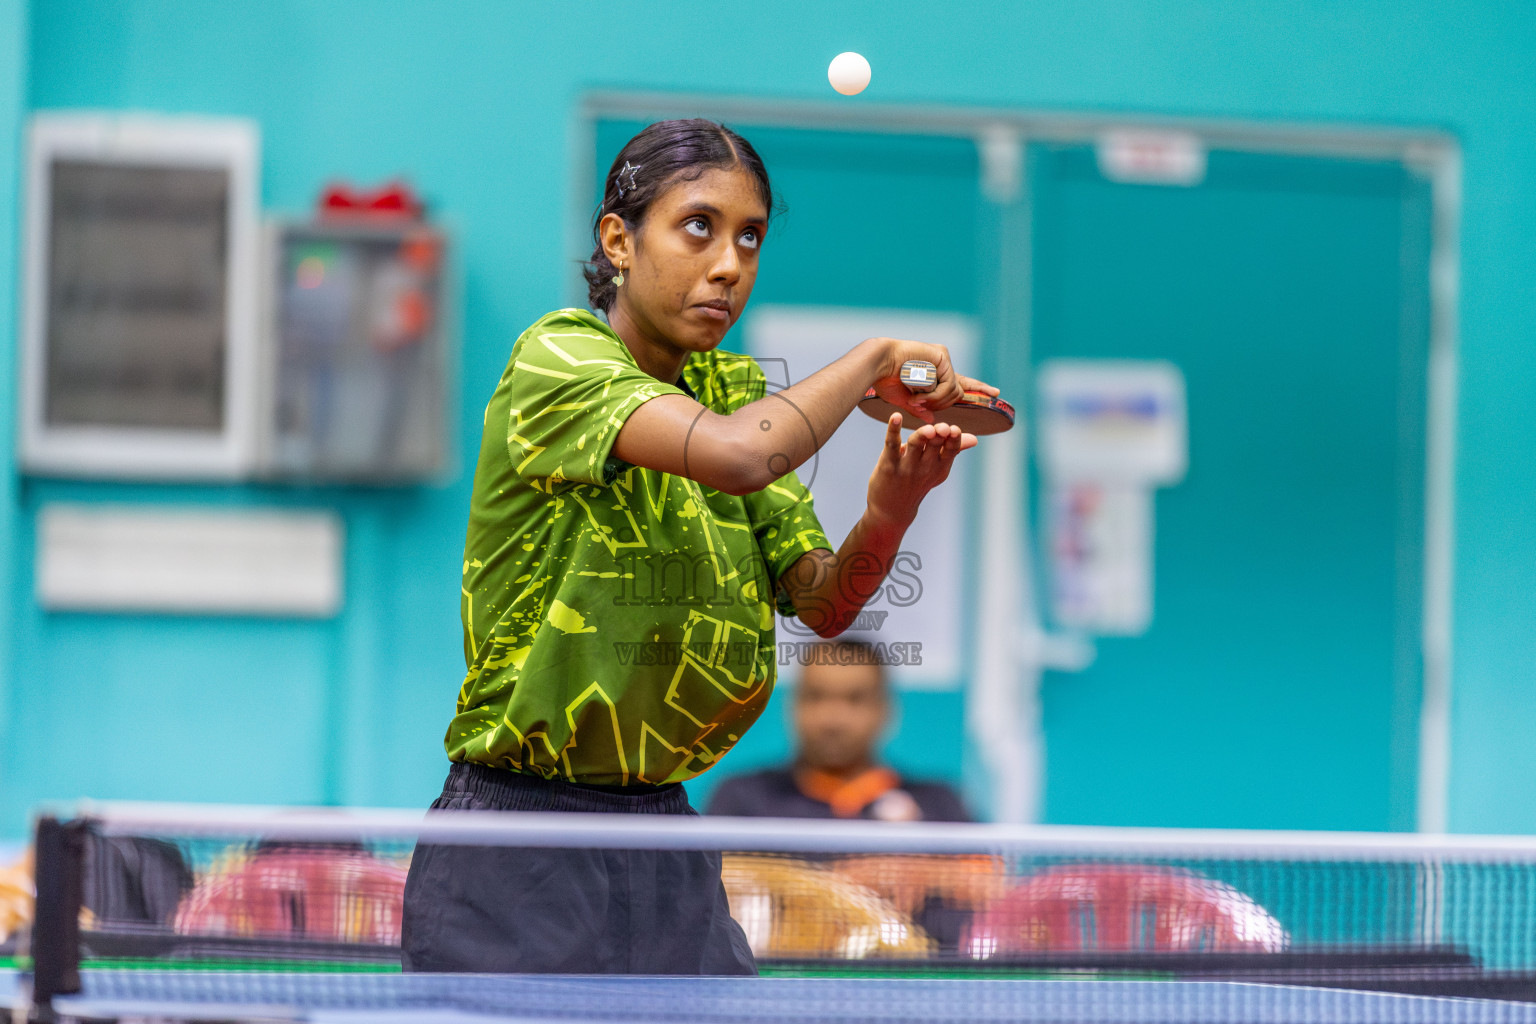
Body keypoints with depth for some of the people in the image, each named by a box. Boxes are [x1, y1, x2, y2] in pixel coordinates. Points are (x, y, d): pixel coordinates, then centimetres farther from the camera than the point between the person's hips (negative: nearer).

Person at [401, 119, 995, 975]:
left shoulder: (735, 387, 11)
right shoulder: (558, 358, -12)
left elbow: (822, 605, 3)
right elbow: (736, 454, -30)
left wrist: (890, 513, -17)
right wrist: (875, 359, -15)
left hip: (664, 842, 7)